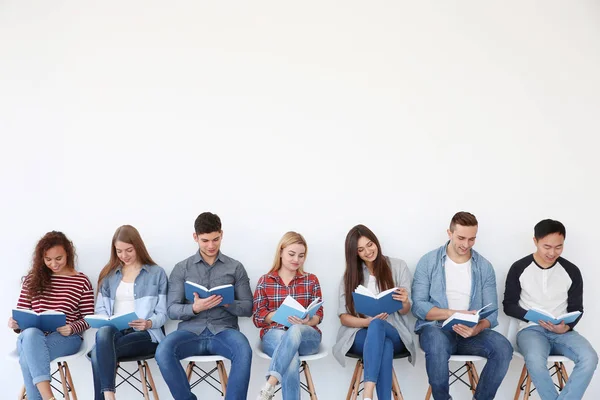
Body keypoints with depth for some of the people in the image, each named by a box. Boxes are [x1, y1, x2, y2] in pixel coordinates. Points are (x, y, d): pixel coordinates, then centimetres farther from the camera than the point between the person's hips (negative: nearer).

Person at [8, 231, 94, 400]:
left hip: (66, 338, -2)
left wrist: (72, 328, -16)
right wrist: (15, 323, -10)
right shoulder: (33, 278, 13)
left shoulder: (81, 281, 6)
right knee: (31, 333, -39)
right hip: (31, 337, 2)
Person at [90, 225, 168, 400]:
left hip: (146, 335, -3)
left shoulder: (157, 273, 8)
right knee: (103, 333, -37)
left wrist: (148, 323, -19)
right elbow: (100, 308, 16)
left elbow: (162, 314, 3)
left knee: (98, 353, -32)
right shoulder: (108, 274, 19)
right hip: (115, 331, 3)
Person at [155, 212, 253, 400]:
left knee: (244, 351, -35)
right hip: (191, 330, 1)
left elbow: (248, 308, 8)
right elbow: (171, 310, 4)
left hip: (223, 330, -1)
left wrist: (227, 303, -14)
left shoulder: (236, 267, 10)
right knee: (163, 351, -32)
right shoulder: (182, 268, 10)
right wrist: (194, 308, -18)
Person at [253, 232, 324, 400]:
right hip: (274, 333, -1)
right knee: (292, 359, -38)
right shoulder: (264, 281, 10)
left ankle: (269, 386, -45)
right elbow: (258, 317, 3)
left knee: (295, 330, -40)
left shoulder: (311, 280, 13)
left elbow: (319, 315, 7)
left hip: (307, 335, 1)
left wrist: (307, 320, -18)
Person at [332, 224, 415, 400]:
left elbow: (404, 311, 4)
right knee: (385, 345, -37)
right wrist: (368, 321, -18)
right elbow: (344, 317, 3)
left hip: (394, 334, 0)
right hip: (359, 335, 1)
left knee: (377, 325, -38)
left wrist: (405, 302, -22)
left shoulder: (398, 266, 5)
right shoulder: (350, 275, 8)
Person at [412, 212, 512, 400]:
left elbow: (491, 312, 1)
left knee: (503, 348, -27)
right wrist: (454, 313, -20)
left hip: (472, 332, 3)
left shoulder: (484, 267, 6)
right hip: (436, 328, -2)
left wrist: (477, 329, -22)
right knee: (437, 345, -38)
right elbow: (418, 306, -7)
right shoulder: (428, 261, 0)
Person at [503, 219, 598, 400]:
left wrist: (566, 327, -14)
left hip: (562, 332, 2)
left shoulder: (571, 271, 3)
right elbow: (509, 306, 3)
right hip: (531, 329, -2)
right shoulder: (519, 268, -1)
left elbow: (577, 309, 9)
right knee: (535, 361, -37)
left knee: (589, 358, -29)